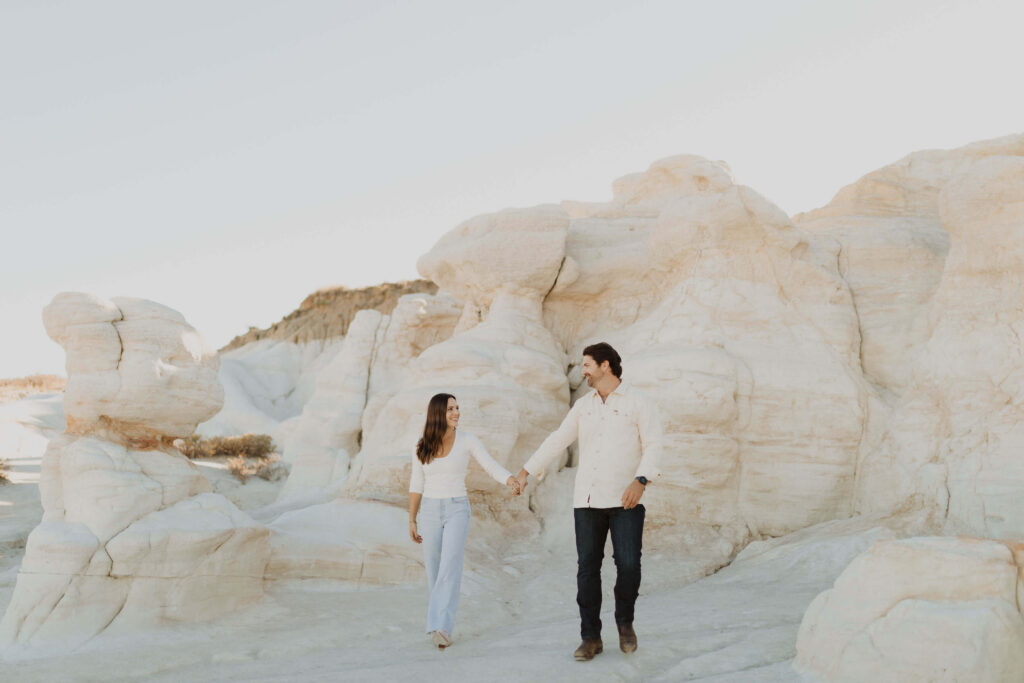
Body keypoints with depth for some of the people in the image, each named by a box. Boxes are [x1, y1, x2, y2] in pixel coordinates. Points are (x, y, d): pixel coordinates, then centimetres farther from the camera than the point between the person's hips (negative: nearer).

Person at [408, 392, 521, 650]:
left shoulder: (467, 440, -4)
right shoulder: (422, 447, 1)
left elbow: (492, 467, -9)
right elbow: (416, 485, 7)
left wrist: (512, 481, -30)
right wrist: (411, 521, 5)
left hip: (457, 510, -3)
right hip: (430, 511, 3)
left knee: (450, 568, -17)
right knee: (434, 572, 7)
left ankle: (441, 628, -21)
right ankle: (443, 617, 28)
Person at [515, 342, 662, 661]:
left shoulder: (638, 402, -2)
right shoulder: (583, 405, 13)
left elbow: (653, 446, -9)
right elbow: (557, 440, 17)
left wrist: (641, 481, -25)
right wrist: (526, 472, 17)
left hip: (625, 500, -4)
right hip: (588, 500, 4)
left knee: (628, 564, -11)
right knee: (587, 568, 2)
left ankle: (625, 622, 15)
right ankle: (590, 637, 10)